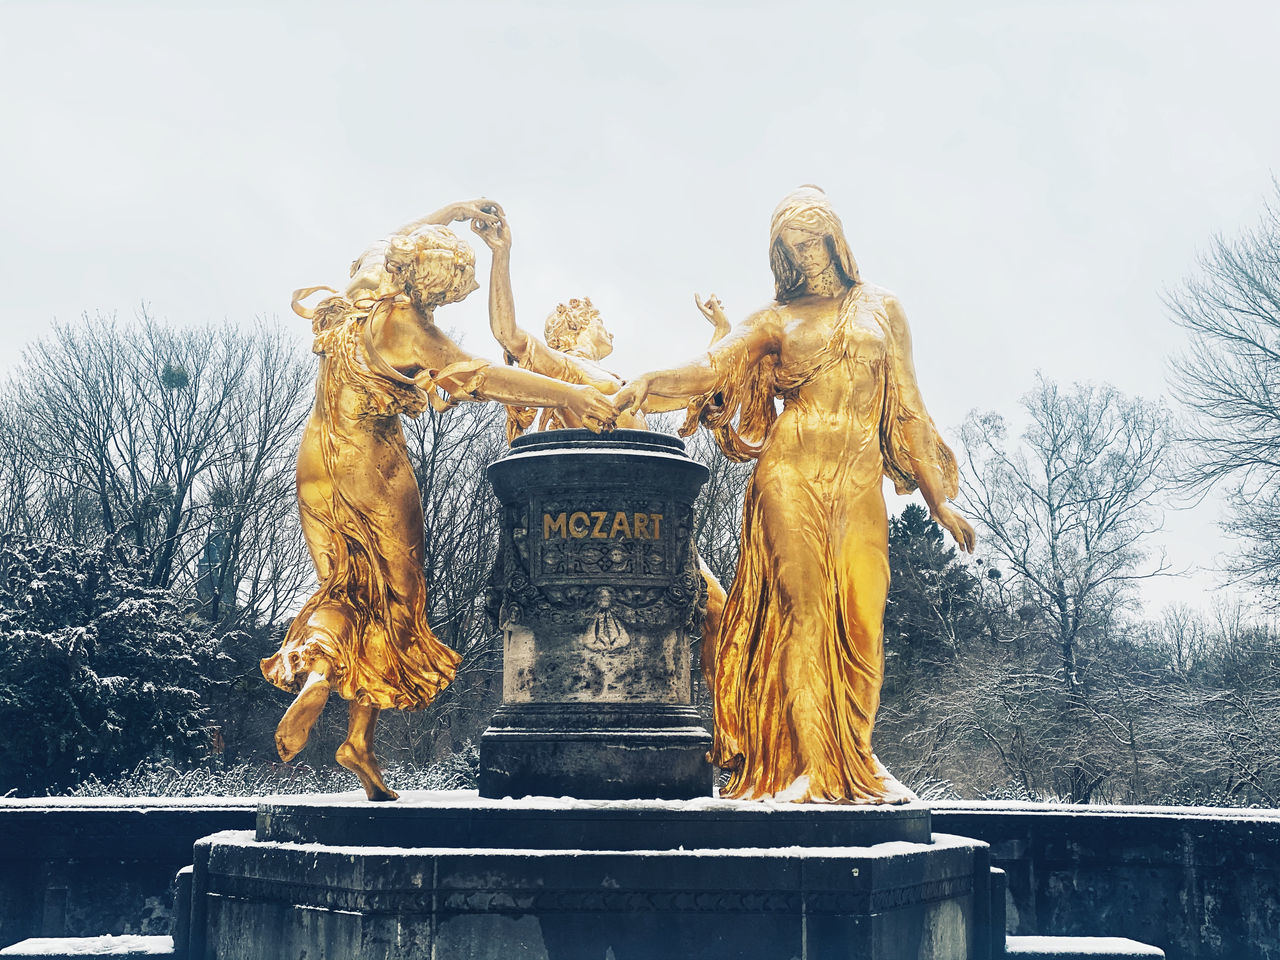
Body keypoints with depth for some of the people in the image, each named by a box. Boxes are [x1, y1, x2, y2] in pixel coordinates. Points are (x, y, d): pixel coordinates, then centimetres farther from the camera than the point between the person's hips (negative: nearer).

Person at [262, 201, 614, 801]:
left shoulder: (354, 300, 3)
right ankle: (360, 740, -1)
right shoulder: (401, 321, -18)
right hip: (373, 468, -7)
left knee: (342, 589, 16)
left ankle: (313, 675, -13)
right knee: (393, 599, 6)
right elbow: (477, 375, -27)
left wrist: (452, 212, 33)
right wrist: (570, 395, -28)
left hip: (318, 463, 7)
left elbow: (392, 248, 25)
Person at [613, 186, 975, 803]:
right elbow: (712, 369, -3)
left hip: (861, 480, 2)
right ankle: (807, 764, -11)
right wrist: (649, 381, -24)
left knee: (860, 618, -5)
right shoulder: (775, 319, 13)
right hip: (792, 473, -1)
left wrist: (939, 501, 13)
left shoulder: (880, 309, 18)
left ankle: (856, 762, 4)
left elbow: (906, 408, 17)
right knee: (802, 607, -11)